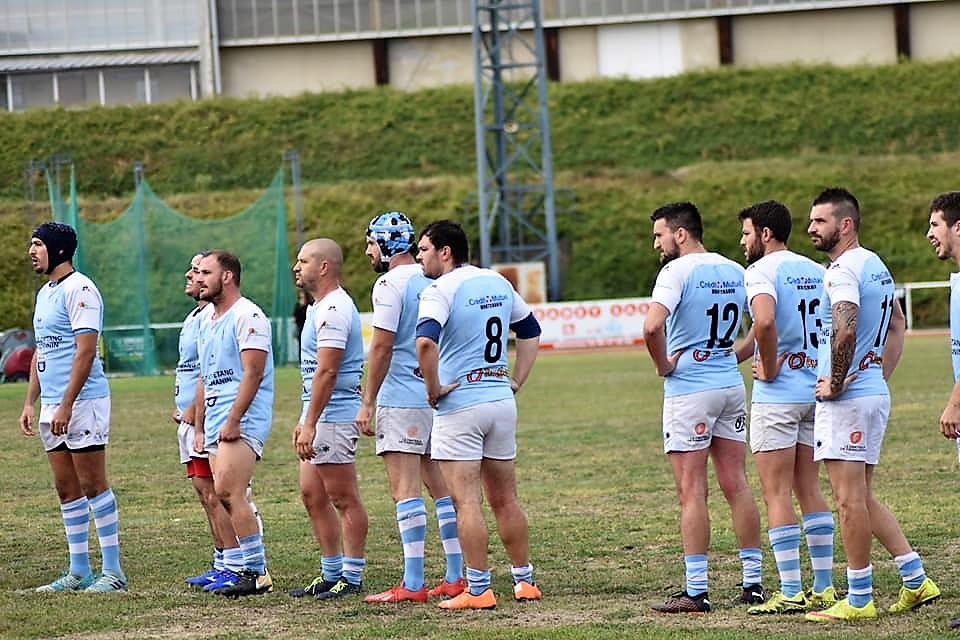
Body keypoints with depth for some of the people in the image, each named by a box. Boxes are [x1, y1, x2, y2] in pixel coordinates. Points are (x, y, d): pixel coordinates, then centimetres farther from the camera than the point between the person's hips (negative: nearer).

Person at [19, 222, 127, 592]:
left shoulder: (79, 289, -12)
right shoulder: (44, 293, 18)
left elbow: (85, 352, -18)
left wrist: (66, 406, -21)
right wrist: (30, 402, 17)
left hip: (82, 402, -9)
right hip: (52, 406, 9)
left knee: (92, 485, -7)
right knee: (66, 488, 9)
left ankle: (112, 571, -4)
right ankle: (79, 572, 12)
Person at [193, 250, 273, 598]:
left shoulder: (248, 316, -10)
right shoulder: (205, 320, 19)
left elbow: (253, 373, -17)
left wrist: (232, 420, -21)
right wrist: (200, 427, 21)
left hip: (242, 421, -10)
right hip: (216, 424, 10)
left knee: (228, 491, -18)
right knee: (231, 498, 7)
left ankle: (256, 572, -16)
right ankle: (252, 570, 11)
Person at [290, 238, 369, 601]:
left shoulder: (333, 310, -16)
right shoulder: (320, 308, 18)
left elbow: (326, 373, -21)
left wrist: (310, 425, -23)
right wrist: (305, 420, 24)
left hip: (334, 416, -11)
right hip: (318, 416, 11)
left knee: (344, 499, -5)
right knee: (312, 495, 12)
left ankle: (352, 578, -1)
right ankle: (331, 573, 18)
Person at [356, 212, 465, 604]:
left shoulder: (390, 284, -11)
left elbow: (382, 346, -15)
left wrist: (368, 403, -11)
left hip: (402, 399, -8)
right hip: (440, 396, 8)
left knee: (405, 491, -8)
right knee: (441, 487, 12)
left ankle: (413, 584, -12)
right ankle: (455, 578, 12)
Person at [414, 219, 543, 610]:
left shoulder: (440, 290, -12)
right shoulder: (498, 283, 11)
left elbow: (426, 342, -29)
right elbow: (531, 331, 23)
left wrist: (433, 389, -16)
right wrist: (516, 381, 20)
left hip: (460, 403, -7)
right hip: (501, 400, 7)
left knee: (465, 502, -4)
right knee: (504, 499, 15)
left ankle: (478, 590, -6)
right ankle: (524, 581, 19)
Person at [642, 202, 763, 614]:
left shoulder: (677, 271, -12)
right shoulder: (735, 271, 9)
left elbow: (652, 326, -26)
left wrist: (663, 365, -10)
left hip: (689, 390, -7)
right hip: (731, 384, 7)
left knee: (692, 492, -3)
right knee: (736, 485, 10)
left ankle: (696, 591, -3)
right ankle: (753, 582, 11)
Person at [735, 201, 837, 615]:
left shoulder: (762, 271, -11)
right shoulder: (816, 271, 12)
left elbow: (764, 321, -29)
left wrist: (770, 367, -16)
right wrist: (826, 369, 13)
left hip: (777, 395, -7)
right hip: (816, 391, 7)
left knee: (777, 495, -3)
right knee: (809, 490, 13)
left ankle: (790, 593, -5)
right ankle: (824, 587, 13)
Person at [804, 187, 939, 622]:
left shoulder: (844, 269, -15)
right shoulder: (875, 266, 16)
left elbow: (845, 331, -29)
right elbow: (897, 326, 27)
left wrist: (836, 383, -18)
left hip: (846, 399, -10)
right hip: (875, 394, 10)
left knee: (849, 499, -4)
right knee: (861, 498, 16)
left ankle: (858, 600, 1)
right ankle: (916, 581, 14)